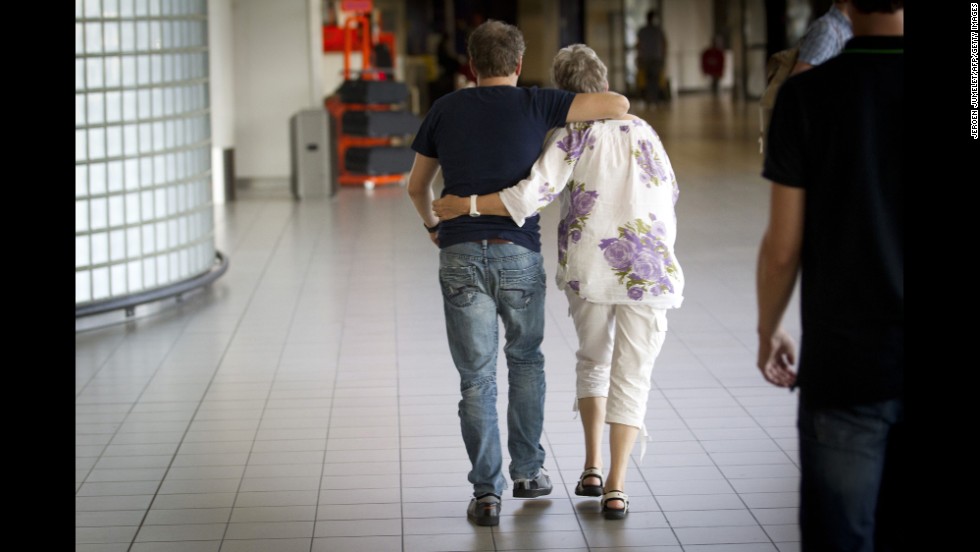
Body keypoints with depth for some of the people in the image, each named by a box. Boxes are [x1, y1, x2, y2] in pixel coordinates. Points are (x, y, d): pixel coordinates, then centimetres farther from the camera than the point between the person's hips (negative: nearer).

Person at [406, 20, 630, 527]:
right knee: (525, 358, 23)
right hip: (519, 255, -1)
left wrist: (431, 223, 40)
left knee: (476, 377, 6)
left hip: (461, 257, 1)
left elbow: (416, 185, 19)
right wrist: (601, 114, 20)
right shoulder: (534, 105, 1)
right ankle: (527, 470, 26)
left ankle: (486, 493, 2)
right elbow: (618, 104, -5)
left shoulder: (445, 110, 9)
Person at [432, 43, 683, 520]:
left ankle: (592, 467, 14)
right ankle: (615, 489, -1)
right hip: (648, 266, 1)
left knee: (592, 360, 23)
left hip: (588, 266, -1)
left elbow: (534, 194, -15)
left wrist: (466, 206, -10)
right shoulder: (642, 132, 8)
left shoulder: (572, 134, -3)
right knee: (631, 376, 6)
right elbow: (667, 192, 14)